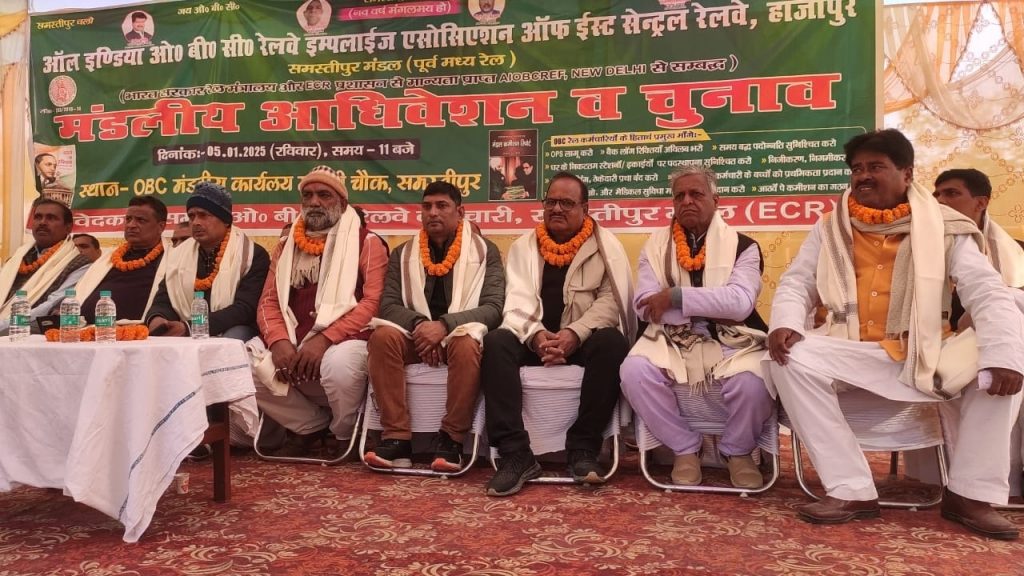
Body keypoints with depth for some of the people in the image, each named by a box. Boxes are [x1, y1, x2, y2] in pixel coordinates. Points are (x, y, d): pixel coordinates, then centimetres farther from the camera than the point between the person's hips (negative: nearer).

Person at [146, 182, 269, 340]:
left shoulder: (253, 255, -4)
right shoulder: (178, 255, 15)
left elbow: (245, 308, -15)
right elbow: (163, 301, 10)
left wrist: (189, 327, -25)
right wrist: (156, 318, -18)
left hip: (231, 335, -4)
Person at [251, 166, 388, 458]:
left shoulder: (367, 243, 1)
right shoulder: (286, 247, 18)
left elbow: (373, 302, -11)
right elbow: (269, 302, 11)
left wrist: (324, 339, -21)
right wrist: (280, 341, -11)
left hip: (343, 342, -5)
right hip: (291, 346, 5)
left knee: (339, 364, -37)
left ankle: (346, 437, -4)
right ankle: (310, 425, 4)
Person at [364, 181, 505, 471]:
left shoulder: (485, 251, 3)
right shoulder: (403, 254, 11)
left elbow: (494, 307, -8)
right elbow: (388, 304, 2)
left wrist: (444, 325, -23)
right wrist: (419, 324, -20)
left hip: (458, 336, -2)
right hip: (416, 336, 3)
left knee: (467, 344, -38)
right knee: (382, 336, -29)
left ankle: (451, 439, -22)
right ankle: (397, 438, -26)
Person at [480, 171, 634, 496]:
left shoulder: (606, 245, 5)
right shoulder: (523, 246, 11)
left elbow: (612, 299, -6)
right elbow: (517, 300, 0)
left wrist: (574, 333, -22)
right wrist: (536, 335, -21)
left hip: (585, 339, -1)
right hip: (535, 338, 2)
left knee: (612, 343, -33)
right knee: (495, 342, -27)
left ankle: (583, 448, -23)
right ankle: (515, 454, -28)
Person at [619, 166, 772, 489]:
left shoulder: (742, 246, 4)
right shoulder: (656, 245, 9)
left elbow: (740, 302, -13)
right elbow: (645, 306, -4)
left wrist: (675, 297, -16)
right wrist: (712, 308, -11)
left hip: (730, 342, -1)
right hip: (672, 341, 2)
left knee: (752, 381, -32)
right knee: (634, 372, -28)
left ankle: (738, 451, 2)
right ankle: (685, 449, -3)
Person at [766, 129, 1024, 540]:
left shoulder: (946, 229, 3)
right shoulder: (831, 228, 8)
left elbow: (987, 293, -5)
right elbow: (797, 282, 5)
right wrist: (785, 323, -18)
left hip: (924, 356, 0)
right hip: (850, 352, 0)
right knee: (790, 361, -27)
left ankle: (970, 493, -4)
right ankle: (851, 490, -21)